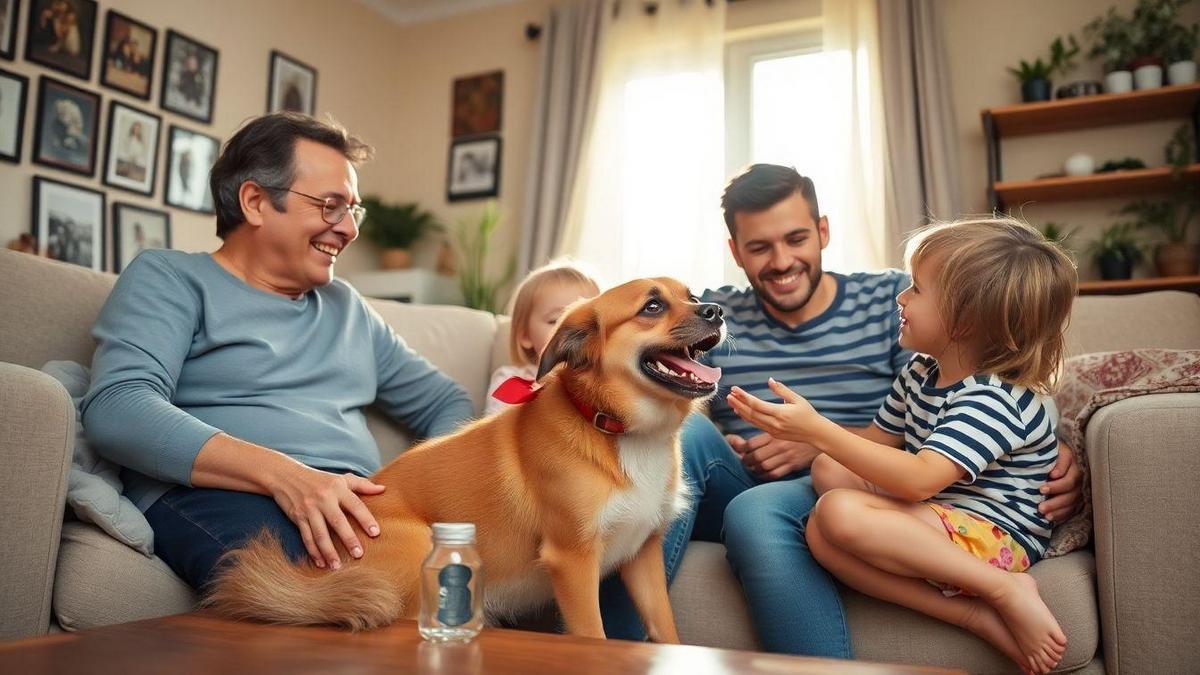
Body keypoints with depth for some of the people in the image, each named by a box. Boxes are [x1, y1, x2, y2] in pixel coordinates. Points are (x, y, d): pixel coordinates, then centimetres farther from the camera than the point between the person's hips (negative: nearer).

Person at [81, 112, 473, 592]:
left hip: (353, 505, 6)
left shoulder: (347, 306, 26)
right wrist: (284, 474, -24)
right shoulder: (168, 279, 9)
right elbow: (116, 408, -9)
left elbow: (443, 402, 28)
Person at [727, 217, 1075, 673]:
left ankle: (1005, 589, -19)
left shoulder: (996, 399, -21)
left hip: (996, 536, -10)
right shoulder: (921, 374, 8)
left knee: (839, 513, -30)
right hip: (932, 518, 10)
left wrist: (816, 430, -34)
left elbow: (919, 480, -32)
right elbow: (880, 440, 16)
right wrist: (794, 438, 3)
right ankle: (972, 615, -16)